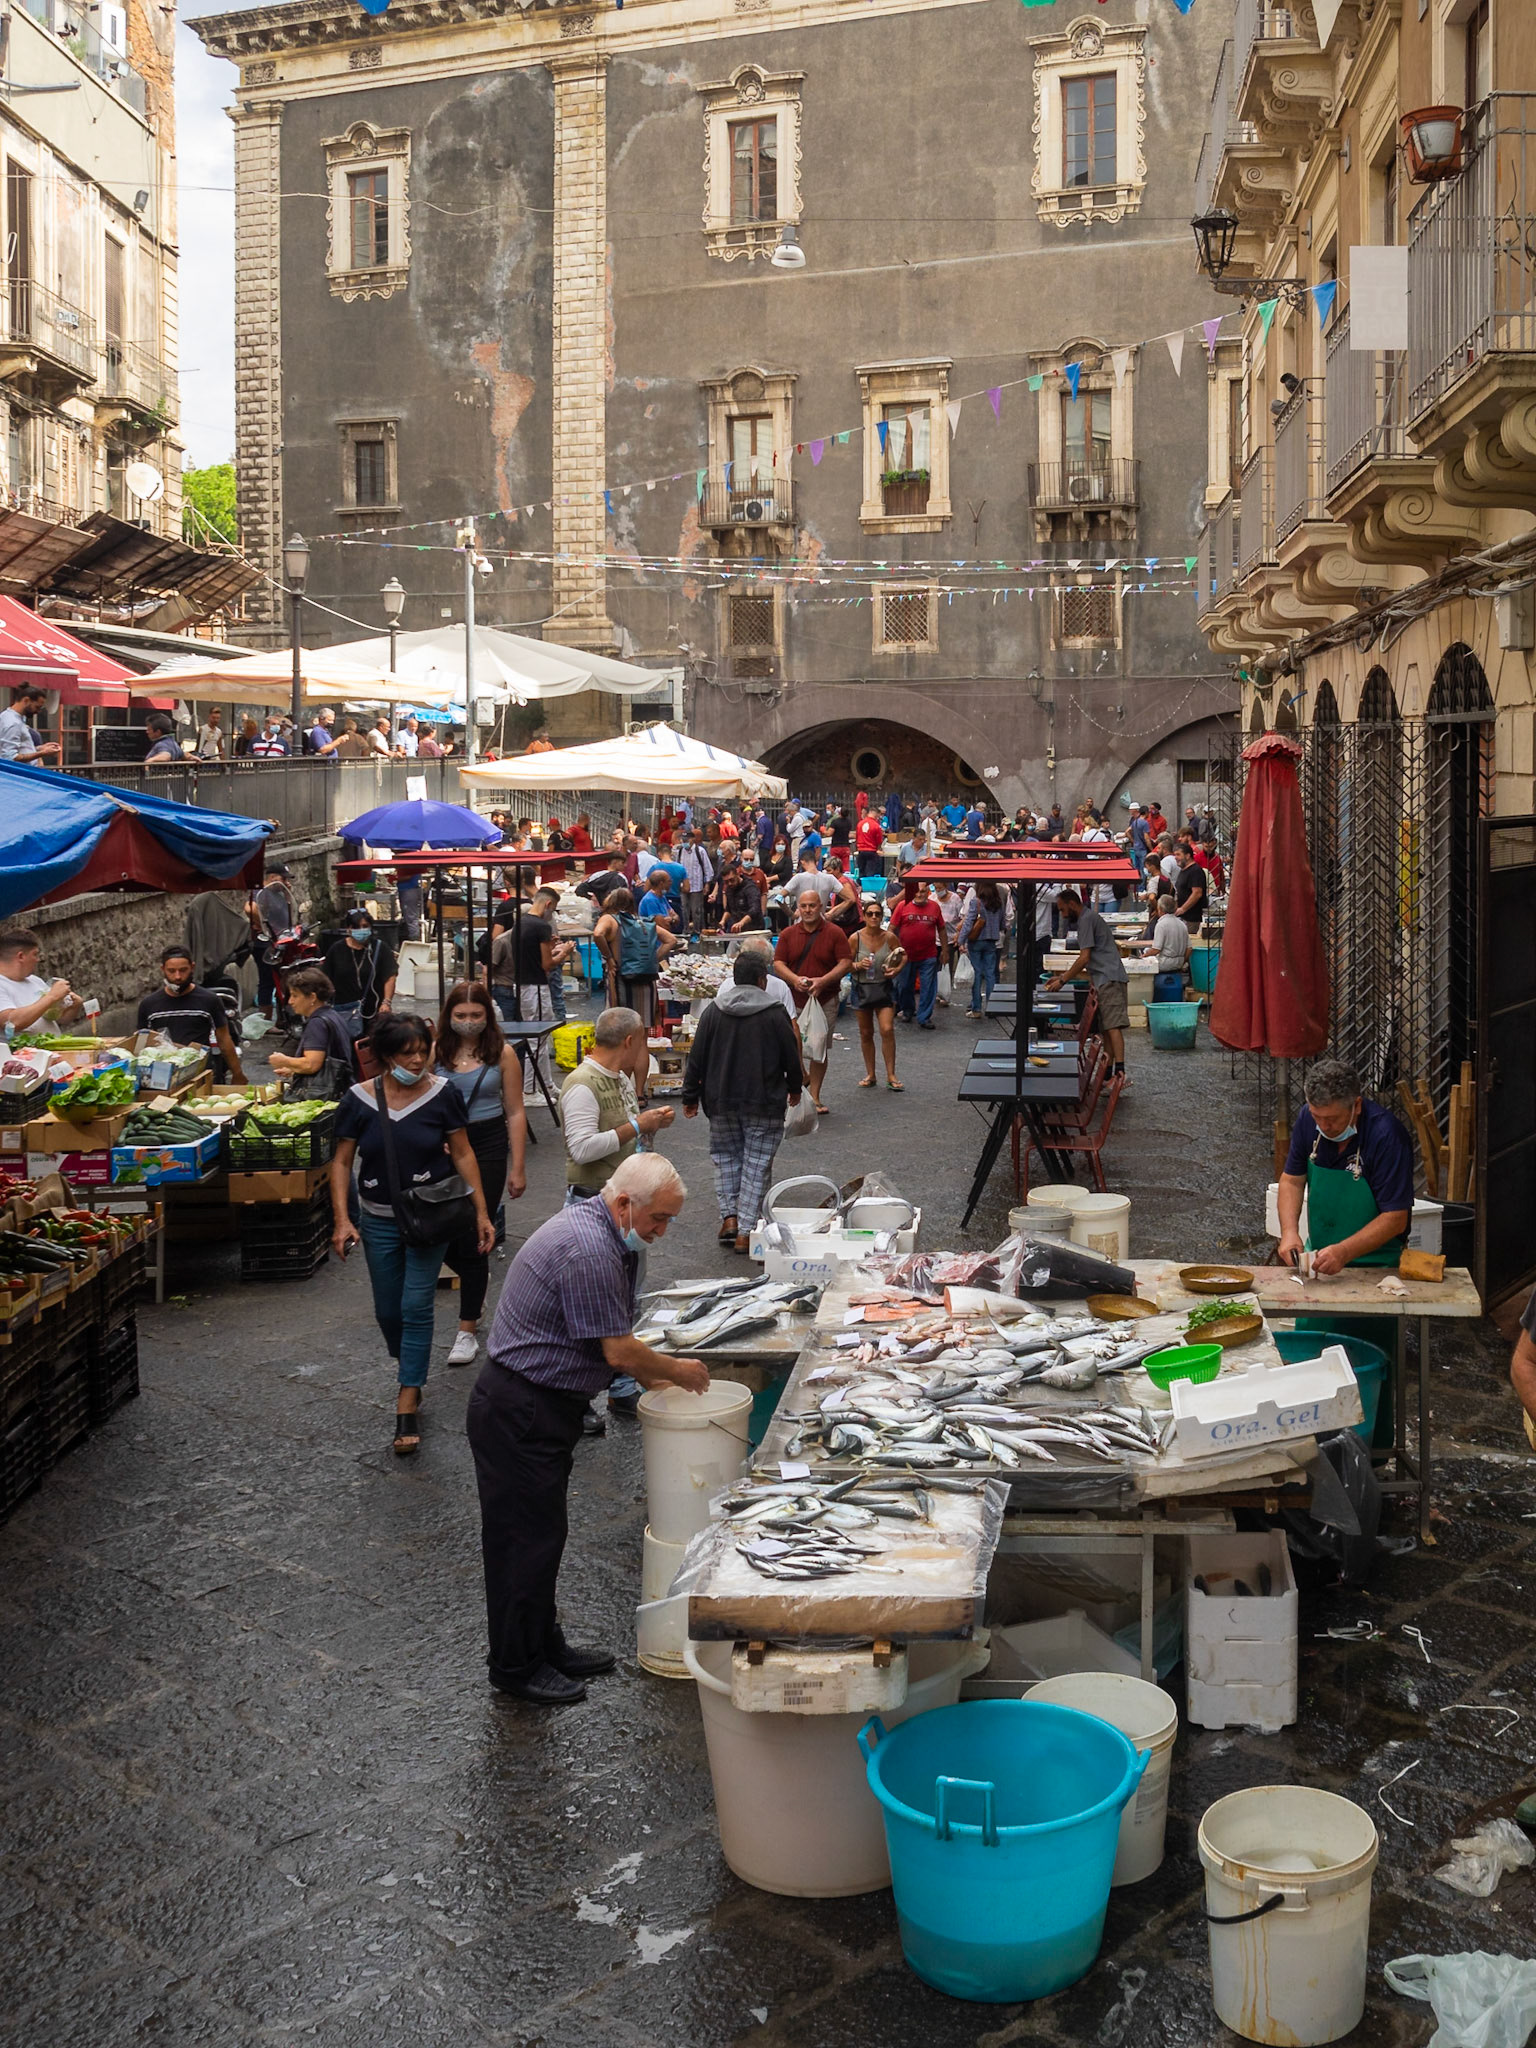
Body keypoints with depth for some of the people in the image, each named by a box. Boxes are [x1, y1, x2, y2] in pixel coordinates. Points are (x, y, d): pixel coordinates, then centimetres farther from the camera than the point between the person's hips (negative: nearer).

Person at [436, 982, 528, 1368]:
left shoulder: (502, 1054, -1)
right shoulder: (436, 1053, 2)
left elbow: (515, 1113, 1)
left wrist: (518, 1167, -2)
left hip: (487, 1150, -2)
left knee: (472, 1240, -1)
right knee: (442, 1238, 2)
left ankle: (468, 1329, 12)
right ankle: (477, 1279, 37)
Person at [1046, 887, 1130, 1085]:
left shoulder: (1086, 919, -6)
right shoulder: (1089, 918, 26)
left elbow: (1084, 958, -13)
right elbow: (1089, 960, 31)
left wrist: (1062, 980, -6)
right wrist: (1063, 976, 28)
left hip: (1109, 980, -11)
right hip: (1107, 981, 11)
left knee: (1113, 1027, -19)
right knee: (1106, 1029, 8)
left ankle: (1120, 1073, -28)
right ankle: (1108, 1073, 9)